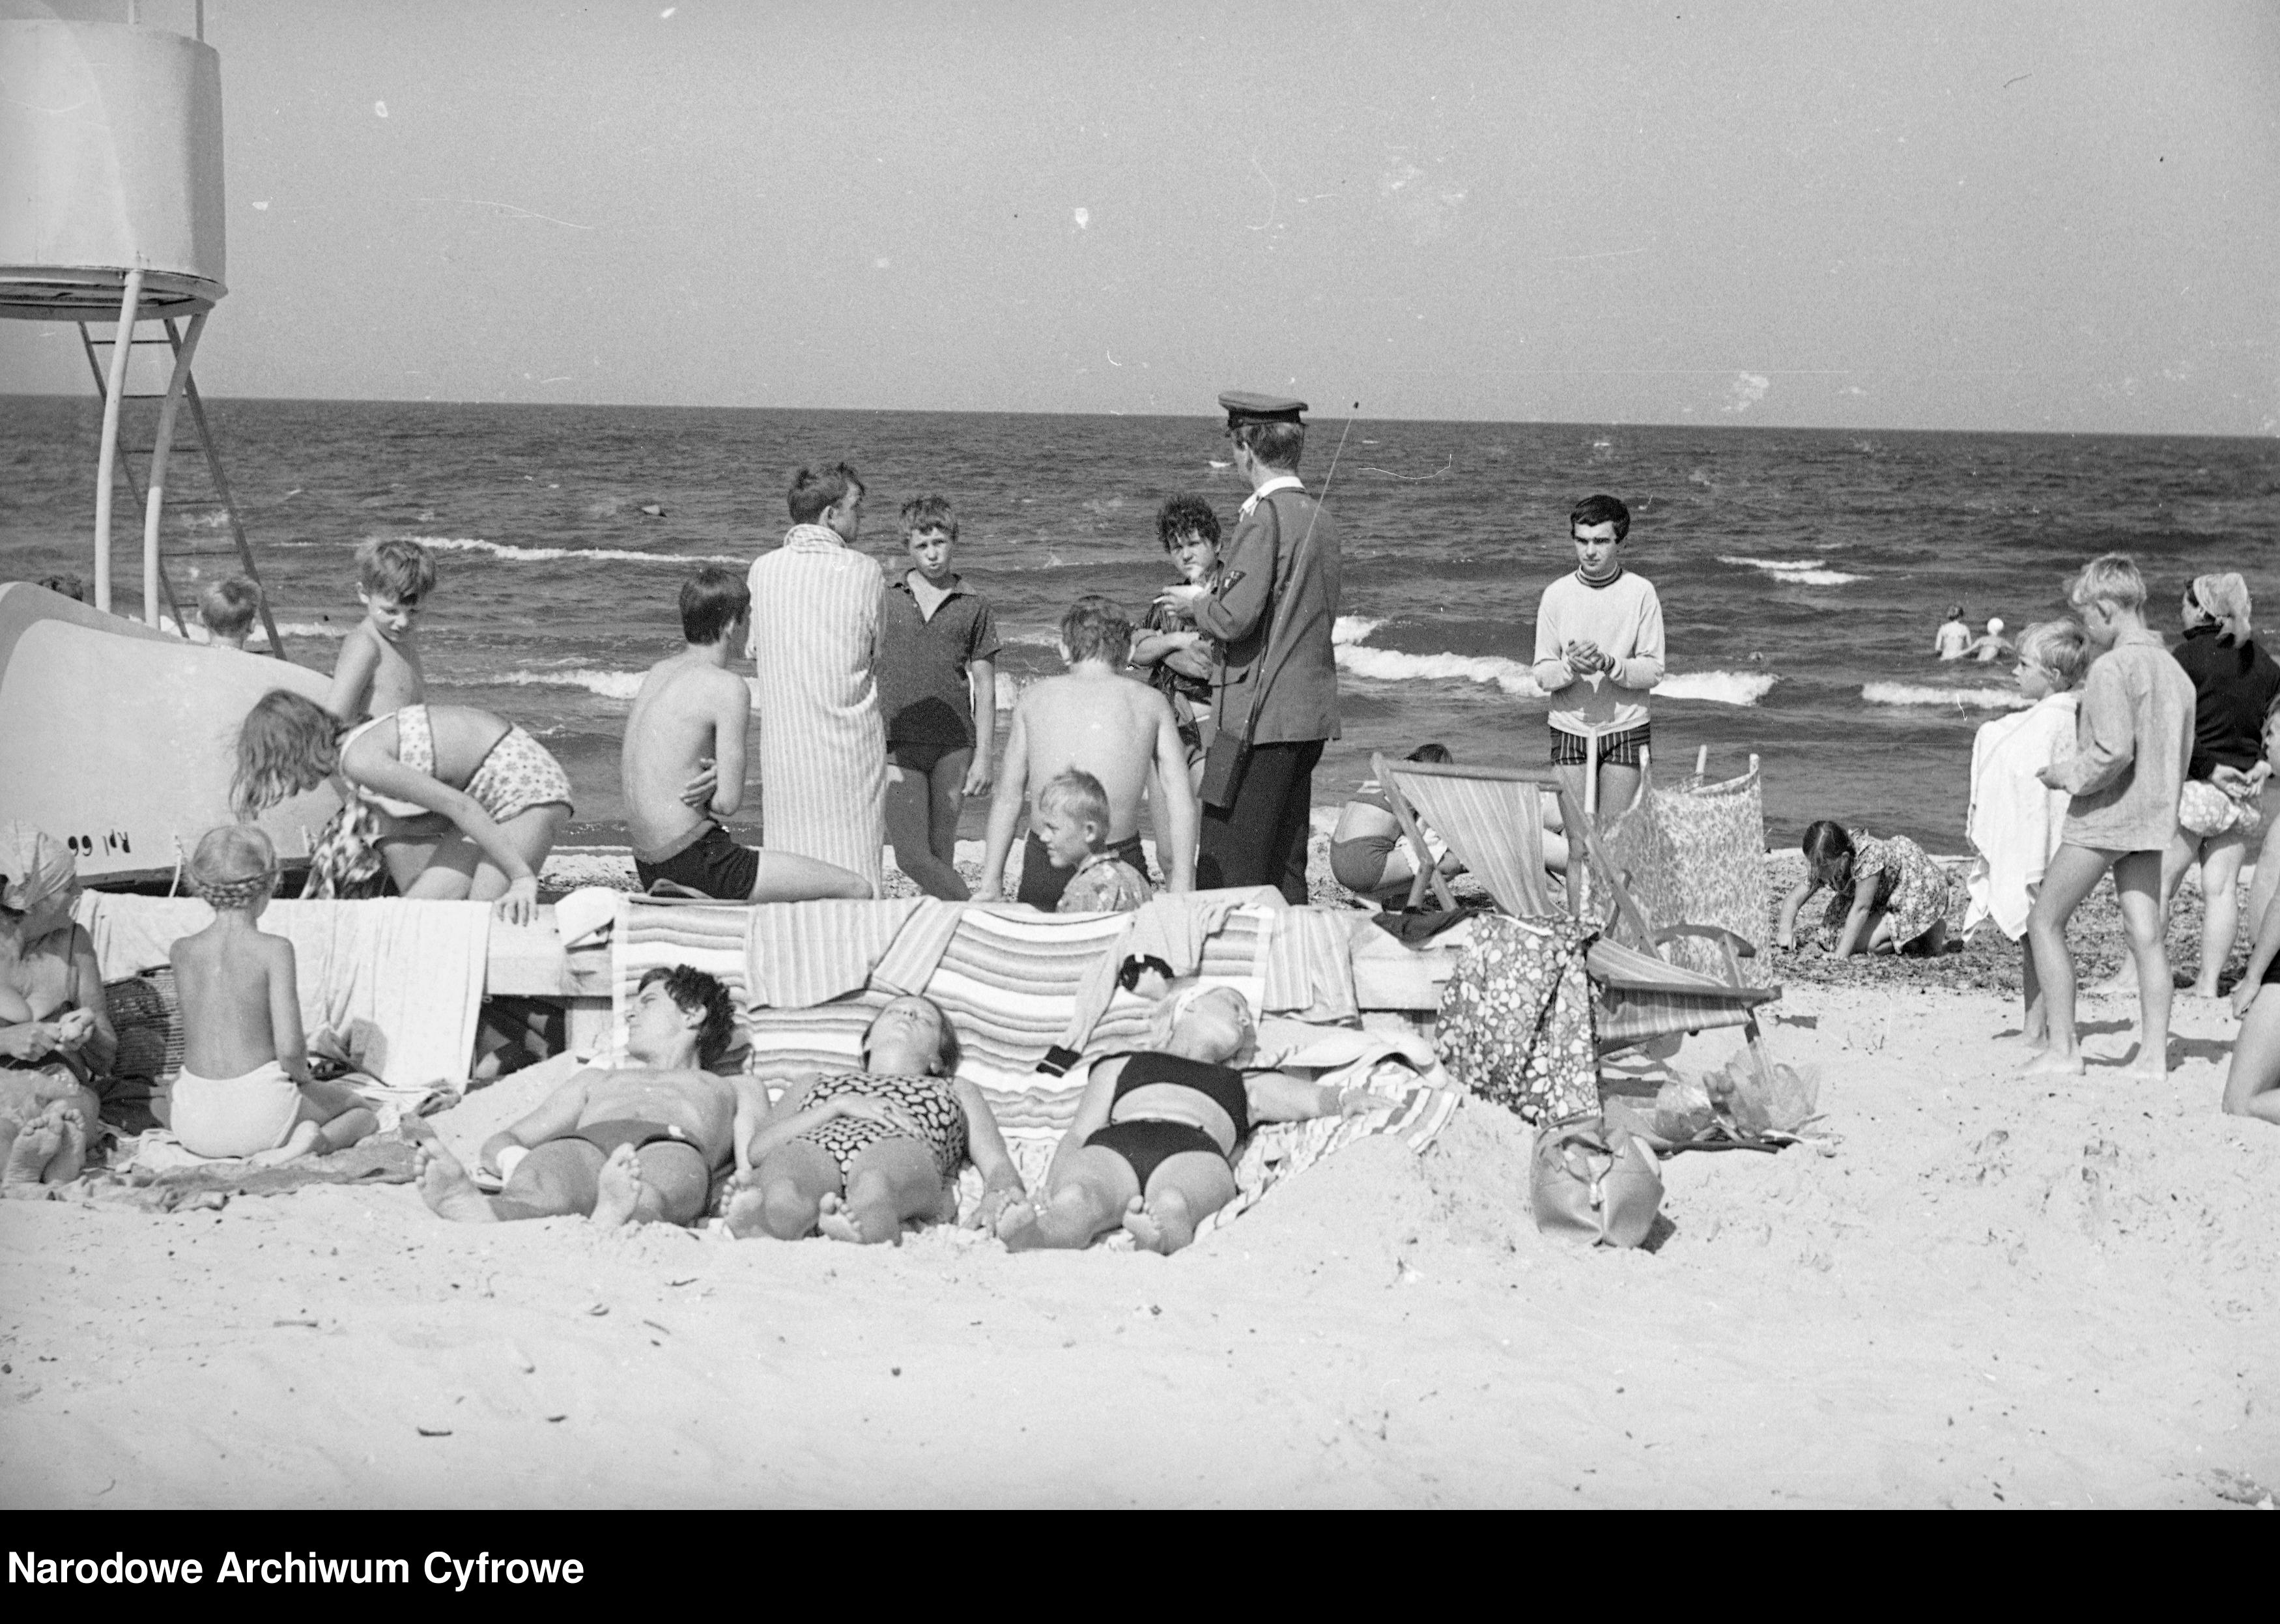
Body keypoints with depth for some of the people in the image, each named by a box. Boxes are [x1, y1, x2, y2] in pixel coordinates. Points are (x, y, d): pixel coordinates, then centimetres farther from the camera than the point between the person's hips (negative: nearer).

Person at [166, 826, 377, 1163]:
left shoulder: (181, 952, -1)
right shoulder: (274, 950, -13)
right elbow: (289, 1049, -15)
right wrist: (301, 1075, 3)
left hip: (196, 1128, 3)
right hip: (261, 1111, -3)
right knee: (362, 1111, 28)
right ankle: (310, 1141, -8)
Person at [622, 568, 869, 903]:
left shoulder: (659, 672, 12)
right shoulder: (727, 687, -14)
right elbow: (729, 803, -16)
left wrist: (710, 775, -2)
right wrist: (715, 784, 5)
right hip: (696, 862, -9)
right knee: (857, 889, -8)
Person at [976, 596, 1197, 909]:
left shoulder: (1035, 697, 10)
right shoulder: (1150, 703, 7)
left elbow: (1008, 797, 11)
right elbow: (1180, 802, 2)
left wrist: (991, 882, 15)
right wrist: (1182, 888, 4)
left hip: (1043, 870, 1)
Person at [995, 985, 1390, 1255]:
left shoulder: (1246, 1085, 42)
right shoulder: (1121, 1065, 40)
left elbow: (1317, 1098, 26)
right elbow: (1079, 1135, 25)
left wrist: (1348, 1099, -1)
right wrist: (1048, 1192, 2)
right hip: (1110, 1149, 0)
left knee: (1172, 1205, -41)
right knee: (1074, 1203, -40)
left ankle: (1162, 1235, -71)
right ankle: (1030, 1233, -68)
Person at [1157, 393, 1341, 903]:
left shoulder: (1265, 518, -14)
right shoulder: (1320, 518, 13)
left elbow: (1234, 617, -21)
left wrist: (1196, 603, 1)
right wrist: (1211, 598, 20)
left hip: (1260, 717, -9)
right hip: (1311, 714, 9)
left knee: (1225, 874, -7)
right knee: (1286, 868, 13)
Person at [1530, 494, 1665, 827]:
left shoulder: (1641, 592, -4)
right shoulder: (1557, 595, 0)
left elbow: (1653, 671, -5)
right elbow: (1541, 675, 0)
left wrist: (1608, 664, -22)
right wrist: (1571, 667, -21)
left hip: (1625, 730, -1)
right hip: (1570, 730, 1)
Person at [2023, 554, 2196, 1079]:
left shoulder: (2111, 668, -15)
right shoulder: (2174, 670, 10)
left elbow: (2114, 751, -23)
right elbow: (2182, 756, 15)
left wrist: (2070, 775, -8)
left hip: (2103, 817, -7)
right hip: (2154, 818, 7)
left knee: (2045, 921, 3)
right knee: (2145, 933, 6)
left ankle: (2062, 1050, 0)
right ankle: (2154, 1052, 1)